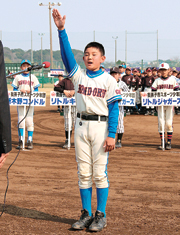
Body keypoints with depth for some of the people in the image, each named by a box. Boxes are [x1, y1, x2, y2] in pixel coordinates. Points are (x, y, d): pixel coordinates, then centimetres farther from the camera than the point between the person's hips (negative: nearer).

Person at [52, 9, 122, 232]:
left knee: (100, 173, -2)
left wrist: (111, 135, -13)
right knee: (83, 173, 7)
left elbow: (113, 108, -5)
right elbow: (67, 54, -4)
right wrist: (61, 30, -16)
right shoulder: (78, 76, 7)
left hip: (101, 126, -4)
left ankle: (101, 215, 6)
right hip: (81, 126, 4)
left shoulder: (108, 80, -2)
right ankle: (86, 214, 15)